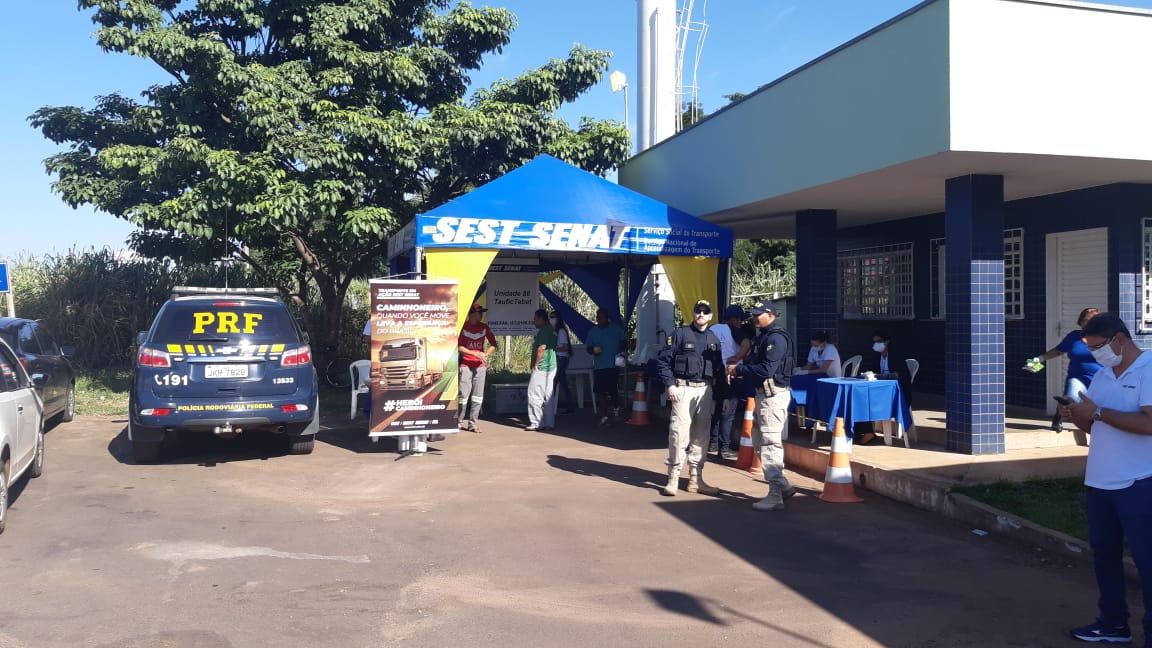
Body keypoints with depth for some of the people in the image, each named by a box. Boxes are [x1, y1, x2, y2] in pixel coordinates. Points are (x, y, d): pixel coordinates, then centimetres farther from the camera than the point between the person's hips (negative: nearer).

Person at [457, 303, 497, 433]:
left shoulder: (484, 327, 8)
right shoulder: (463, 326, -5)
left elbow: (493, 344, 12)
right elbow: (459, 347, -8)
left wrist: (485, 354, -6)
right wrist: (475, 353, -15)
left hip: (480, 366, 4)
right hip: (465, 365, -4)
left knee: (478, 396, 2)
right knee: (463, 394, -6)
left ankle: (472, 423, 7)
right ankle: (459, 422, 6)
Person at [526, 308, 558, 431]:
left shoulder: (543, 330, -13)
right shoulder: (551, 330, 17)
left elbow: (541, 348, -21)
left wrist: (535, 365, -13)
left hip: (541, 367, -10)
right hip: (551, 367, 10)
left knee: (534, 394, -6)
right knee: (549, 396, 10)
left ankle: (536, 423, -6)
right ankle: (549, 423, 12)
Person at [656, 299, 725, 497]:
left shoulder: (714, 339, 15)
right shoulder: (680, 334, 0)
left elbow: (719, 369, 18)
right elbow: (663, 359, -4)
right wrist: (670, 384, -12)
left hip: (705, 390, 5)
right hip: (683, 389, -5)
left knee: (701, 436, 8)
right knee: (679, 432, -11)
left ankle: (695, 479, 16)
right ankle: (673, 479, -3)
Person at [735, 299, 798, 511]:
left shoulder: (776, 338, -16)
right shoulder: (761, 337, 17)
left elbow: (766, 370, -24)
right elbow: (753, 362, 19)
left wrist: (739, 370, -16)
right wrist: (739, 367, -1)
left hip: (774, 395, -11)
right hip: (763, 395, 11)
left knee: (770, 445, -8)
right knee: (759, 443, 16)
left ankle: (775, 497, -3)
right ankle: (782, 485, 22)